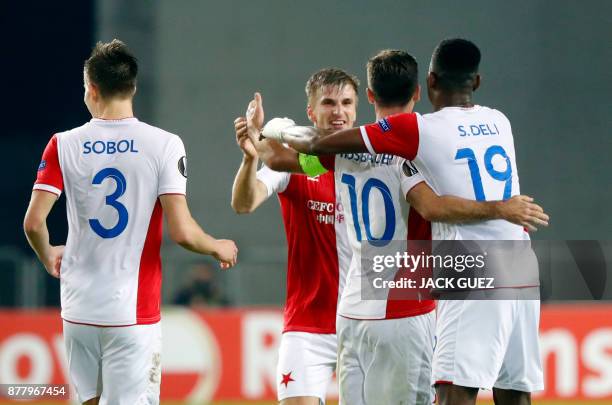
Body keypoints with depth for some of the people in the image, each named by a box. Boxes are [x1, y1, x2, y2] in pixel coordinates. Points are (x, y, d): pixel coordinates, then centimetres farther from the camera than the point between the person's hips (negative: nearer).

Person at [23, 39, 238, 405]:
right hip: (132, 311, -3)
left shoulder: (64, 145, -1)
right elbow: (182, 231, -12)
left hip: (79, 307, 3)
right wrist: (219, 248, 9)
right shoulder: (164, 145, -7)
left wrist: (49, 256, 18)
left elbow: (33, 222, -5)